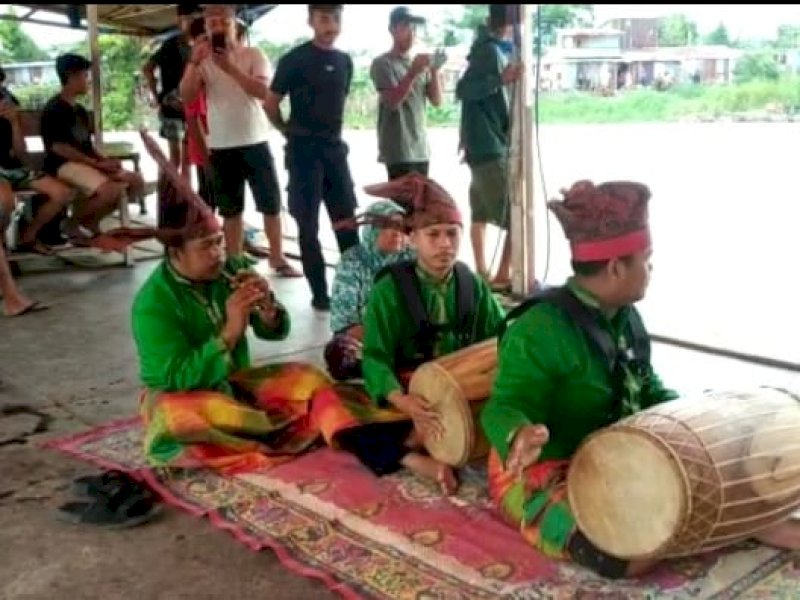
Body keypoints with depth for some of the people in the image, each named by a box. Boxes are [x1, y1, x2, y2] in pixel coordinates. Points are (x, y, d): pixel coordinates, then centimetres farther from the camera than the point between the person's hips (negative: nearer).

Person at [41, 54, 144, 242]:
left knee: (136, 182, -1)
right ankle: (72, 223, -9)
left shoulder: (80, 110, 20)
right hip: (64, 165, -9)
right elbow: (58, 147, -17)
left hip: (87, 163, 9)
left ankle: (91, 222, 6)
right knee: (110, 189, -33)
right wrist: (98, 163, -19)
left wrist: (105, 160, -2)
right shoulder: (54, 109, -8)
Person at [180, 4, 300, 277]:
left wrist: (231, 68, -25)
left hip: (255, 143, -1)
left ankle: (277, 258, 19)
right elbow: (186, 96, -8)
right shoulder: (202, 61, 3)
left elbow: (264, 92, -17)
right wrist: (194, 62, -20)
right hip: (221, 147, 1)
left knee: (271, 204, 5)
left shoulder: (253, 55, -3)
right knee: (231, 209, 10)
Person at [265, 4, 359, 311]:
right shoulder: (295, 59, -8)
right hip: (304, 150, -5)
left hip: (335, 147, 5)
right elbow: (271, 104, -2)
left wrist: (331, 132, 14)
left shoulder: (345, 61, 10)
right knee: (308, 224, 0)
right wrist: (292, 133, 6)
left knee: (348, 220, 8)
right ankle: (319, 293, 7)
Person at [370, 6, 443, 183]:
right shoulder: (382, 63, -4)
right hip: (398, 151, -7)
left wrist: (435, 70, -5)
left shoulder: (420, 64, 16)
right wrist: (412, 73, -26)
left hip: (421, 149, 7)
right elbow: (392, 101, -16)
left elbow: (436, 100, 9)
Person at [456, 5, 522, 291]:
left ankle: (482, 274, 17)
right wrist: (501, 79, -33)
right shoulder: (492, 51, -14)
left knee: (481, 214, 12)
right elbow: (463, 90, -23)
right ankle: (503, 277, -7)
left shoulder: (489, 48, 13)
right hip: (491, 147, -10)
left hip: (483, 145, 10)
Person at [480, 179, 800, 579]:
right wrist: (520, 436, -49)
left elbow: (647, 390, 14)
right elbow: (504, 408, -27)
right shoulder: (539, 330, -26)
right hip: (542, 477, -9)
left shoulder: (625, 316, 3)